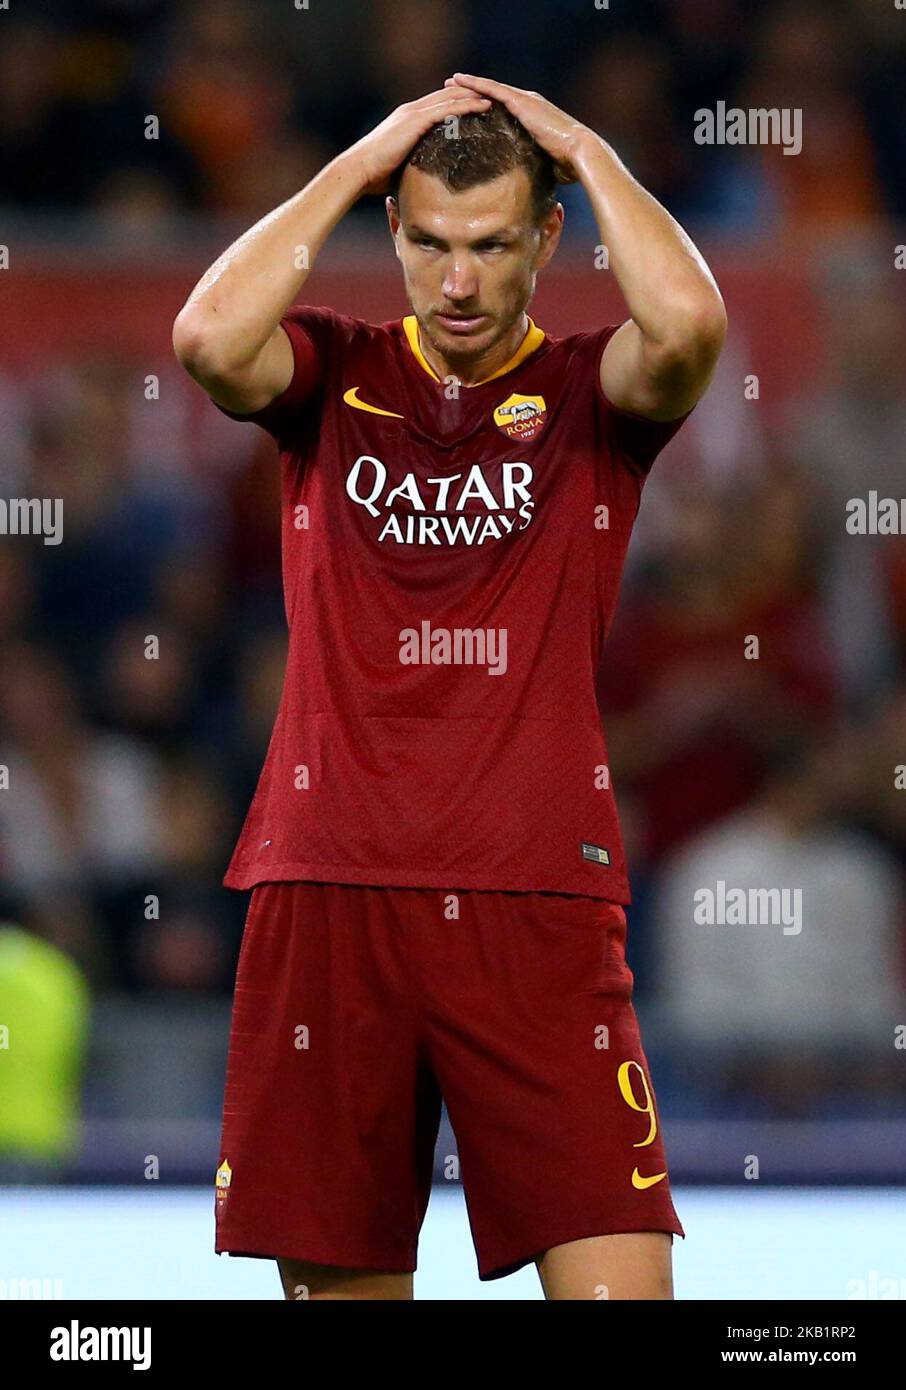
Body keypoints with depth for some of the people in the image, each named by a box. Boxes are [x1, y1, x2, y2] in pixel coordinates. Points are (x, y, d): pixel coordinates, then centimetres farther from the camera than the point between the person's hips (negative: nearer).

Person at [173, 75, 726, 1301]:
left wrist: (586, 151, -2)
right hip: (330, 892, 1)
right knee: (338, 1277, 4)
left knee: (617, 1280, -10)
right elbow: (208, 338, -13)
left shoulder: (592, 392, 6)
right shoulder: (332, 375, 9)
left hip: (541, 901, -1)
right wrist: (354, 166, -3)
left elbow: (688, 322, -16)